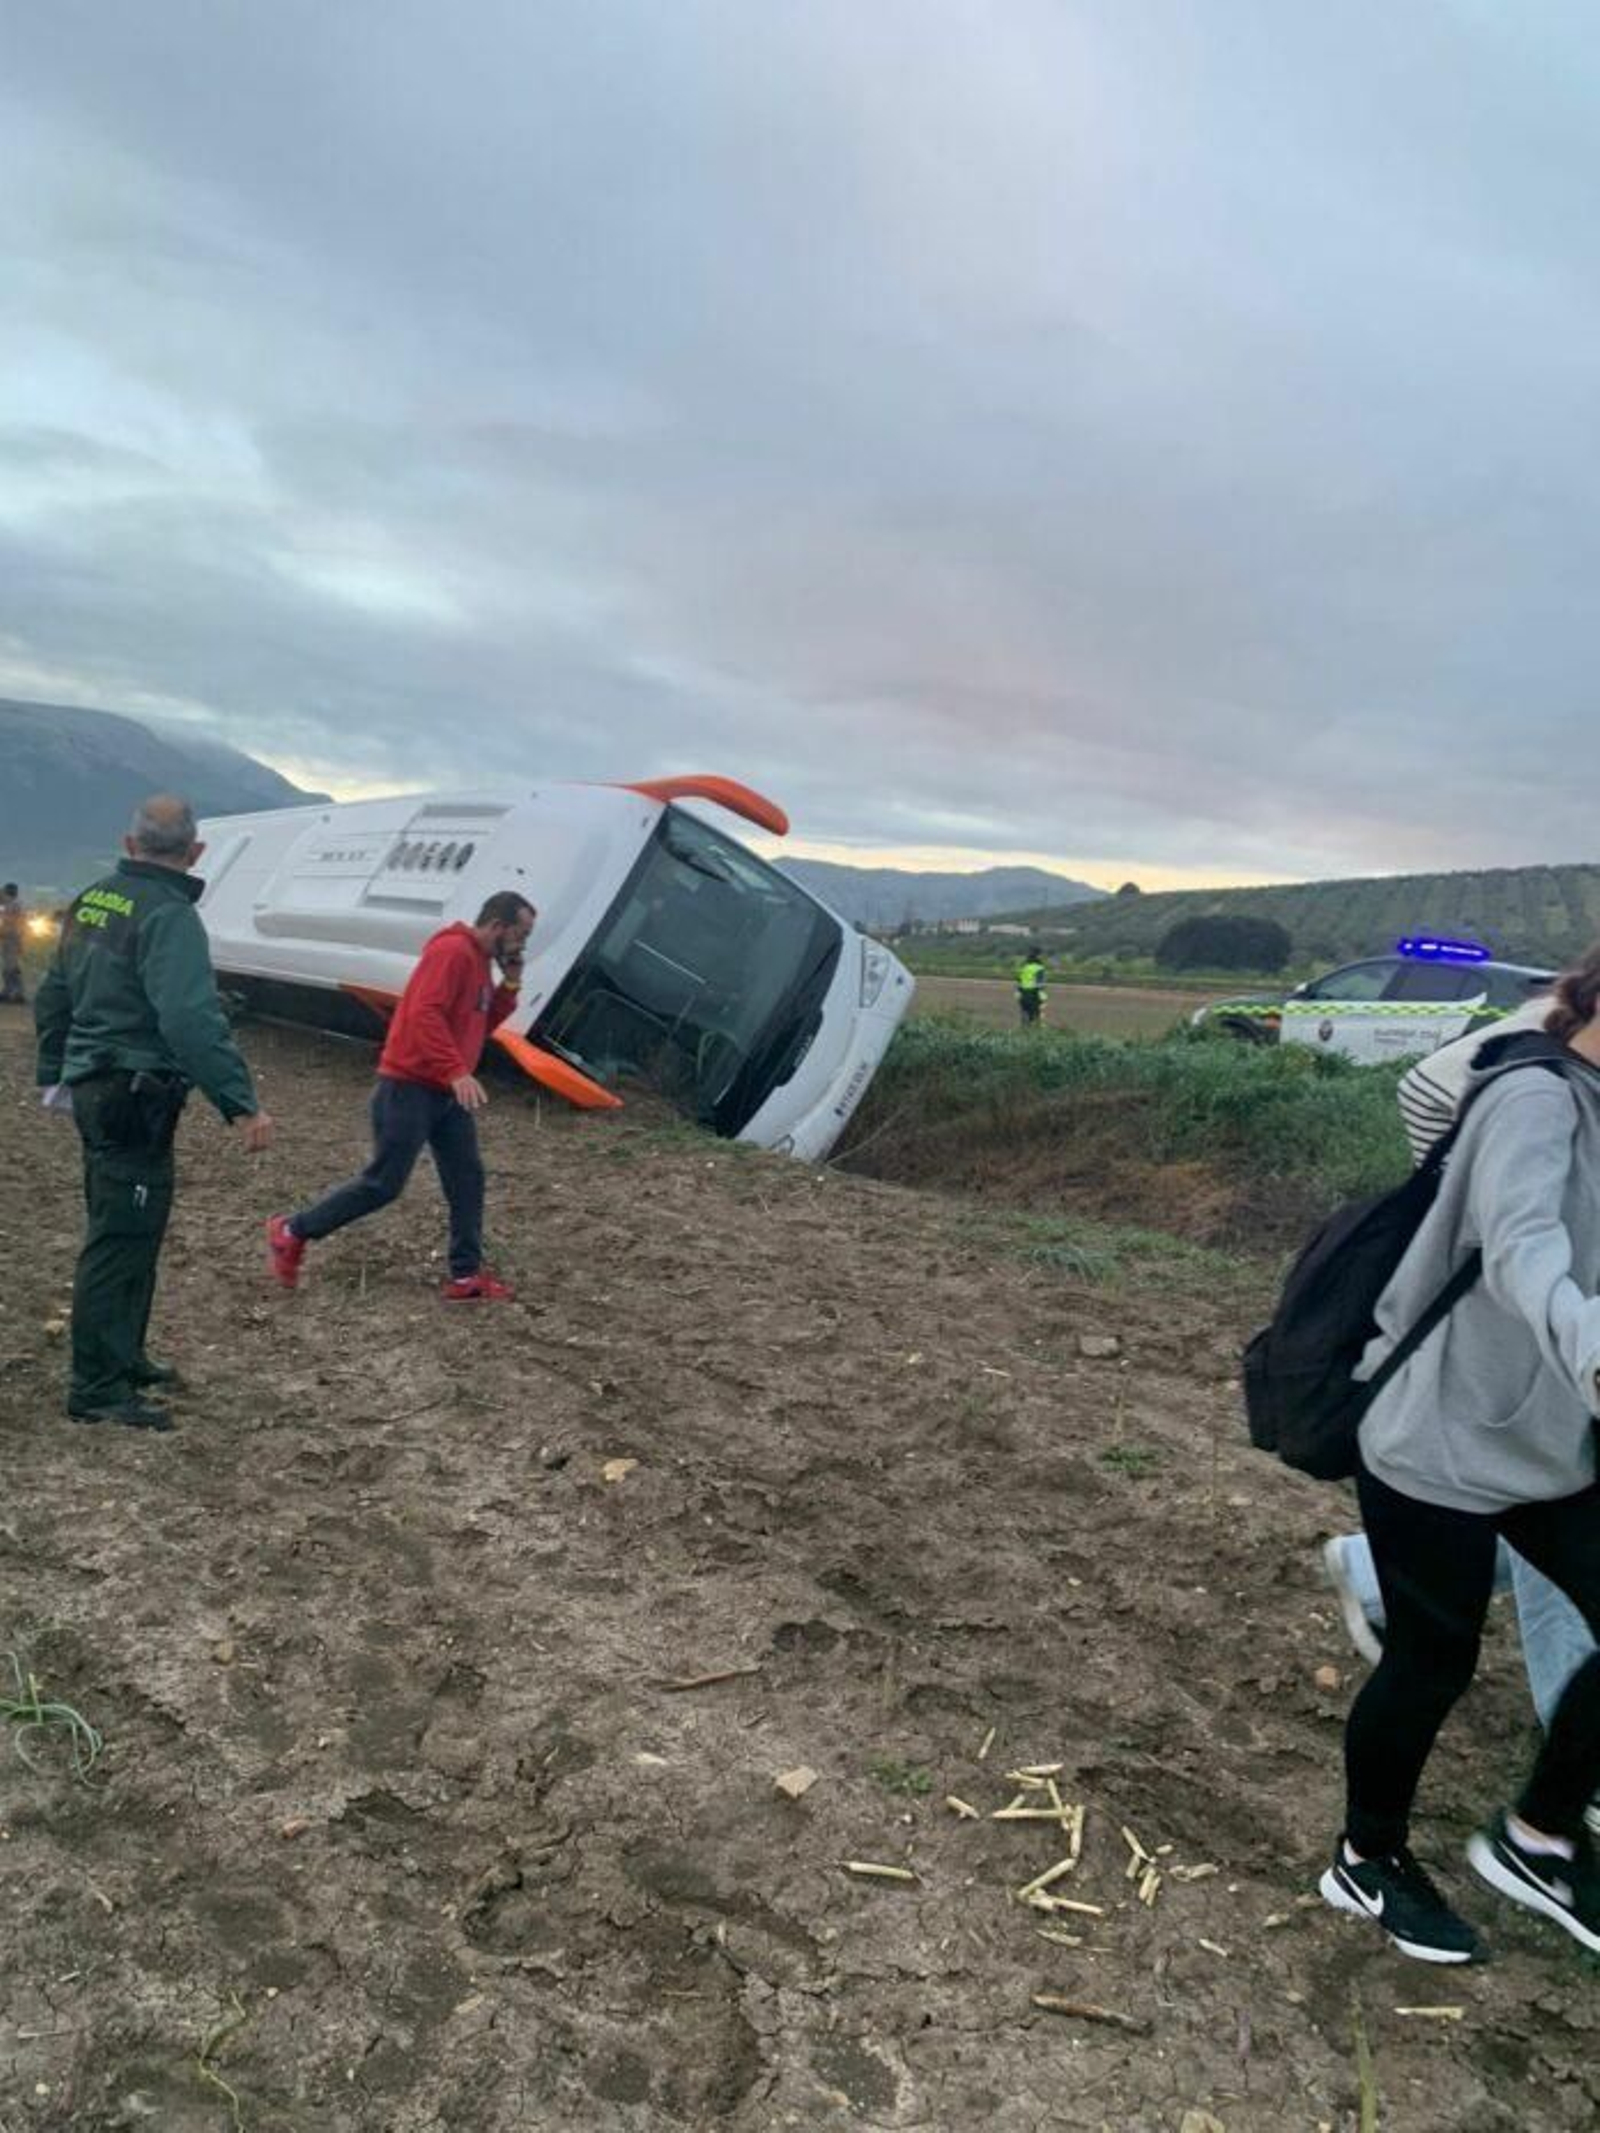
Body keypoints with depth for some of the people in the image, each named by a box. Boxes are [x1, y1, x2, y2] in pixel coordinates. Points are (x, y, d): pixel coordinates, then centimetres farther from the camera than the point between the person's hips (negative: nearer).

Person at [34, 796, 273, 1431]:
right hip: (136, 1100, -10)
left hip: (94, 1089, 10)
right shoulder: (169, 915, -17)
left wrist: (55, 1075, 32)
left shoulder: (91, 901, 11)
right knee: (121, 1240, -4)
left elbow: (52, 997, 20)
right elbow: (192, 1019, -29)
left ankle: (122, 1358, 33)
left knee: (126, 1234, 20)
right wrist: (241, 1104, -31)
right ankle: (97, 1388, 3)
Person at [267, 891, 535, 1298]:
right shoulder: (452, 951, -17)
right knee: (383, 1184, -3)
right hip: (409, 1088, -10)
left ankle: (466, 1276, 10)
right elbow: (424, 1014, -27)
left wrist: (509, 987, 5)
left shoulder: (480, 960, 13)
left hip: (447, 1093, 10)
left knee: (467, 1179, 5)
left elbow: (480, 1025, 18)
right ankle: (292, 1232, 13)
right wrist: (457, 1072, -34)